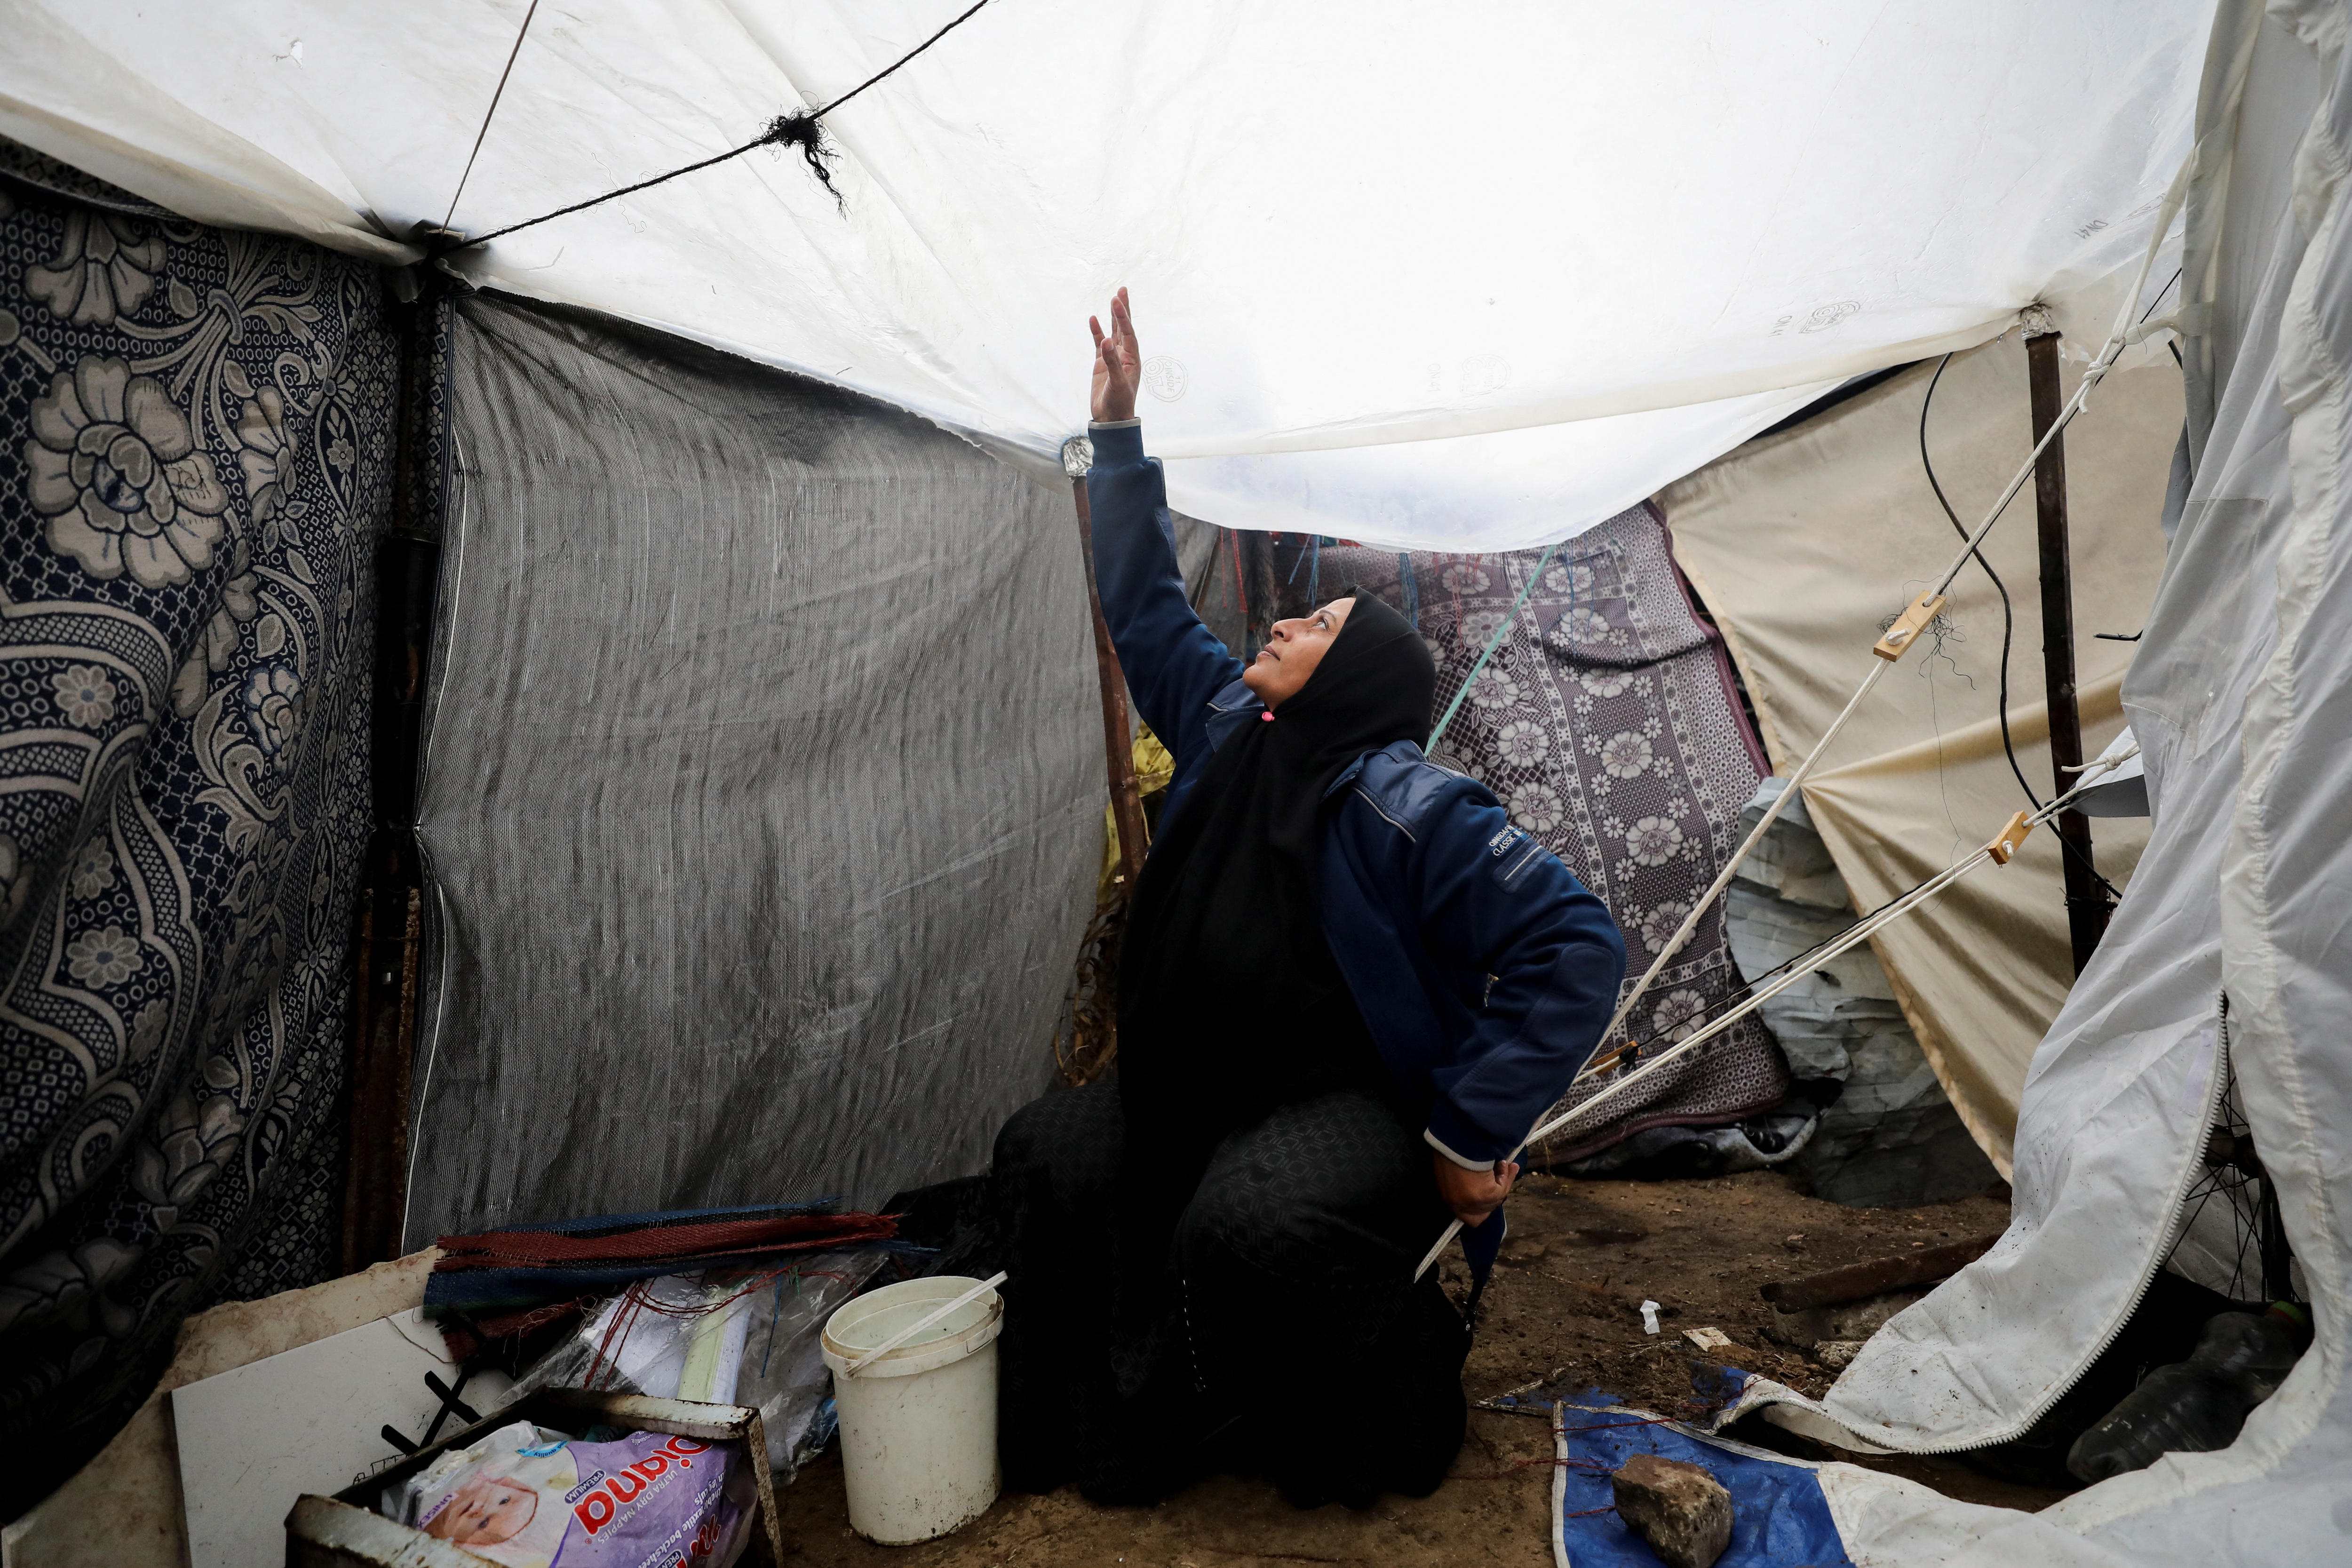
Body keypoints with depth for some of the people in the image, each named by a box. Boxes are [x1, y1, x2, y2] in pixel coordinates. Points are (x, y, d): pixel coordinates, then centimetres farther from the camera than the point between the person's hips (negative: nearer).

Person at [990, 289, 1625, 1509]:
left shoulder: (1400, 805, -24)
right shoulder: (1232, 730, -1)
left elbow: (1576, 947, -27)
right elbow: (1148, 614, 10)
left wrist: (1475, 1133, -24)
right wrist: (1118, 435, 6)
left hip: (1373, 1108, -8)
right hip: (1221, 1090, 8)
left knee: (1251, 1217, -36)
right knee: (1048, 1151, 3)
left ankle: (1390, 1441, -4)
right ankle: (1099, 1424, 17)